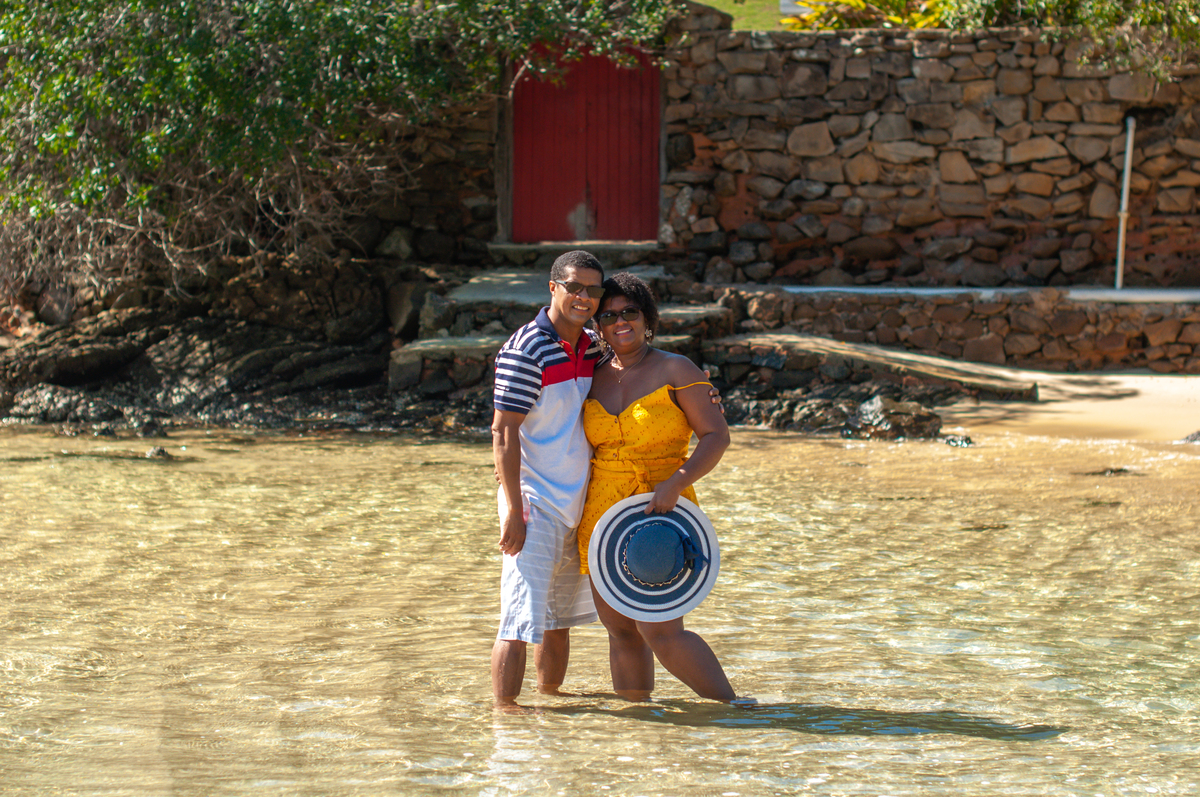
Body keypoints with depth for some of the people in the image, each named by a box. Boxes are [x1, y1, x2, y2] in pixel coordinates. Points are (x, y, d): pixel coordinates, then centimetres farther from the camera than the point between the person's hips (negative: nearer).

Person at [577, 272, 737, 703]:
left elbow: (716, 435, -8)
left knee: (660, 631, -14)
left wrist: (675, 484, -21)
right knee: (621, 631, 6)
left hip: (658, 514, -5)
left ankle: (733, 706, -2)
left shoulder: (675, 370, -4)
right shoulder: (593, 379, 11)